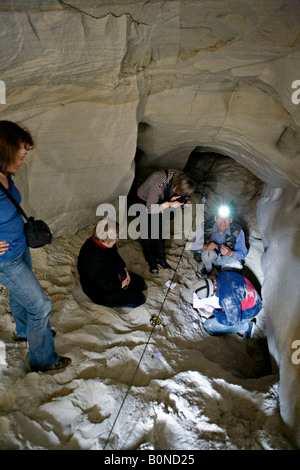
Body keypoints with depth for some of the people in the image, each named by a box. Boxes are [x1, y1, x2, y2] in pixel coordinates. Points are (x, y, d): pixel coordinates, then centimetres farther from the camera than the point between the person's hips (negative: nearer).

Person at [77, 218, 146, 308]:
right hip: (100, 292, -9)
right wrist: (120, 284, -15)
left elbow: (116, 257, 8)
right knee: (139, 299, -8)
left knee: (140, 282, 13)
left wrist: (123, 269, -5)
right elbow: (103, 284, -29)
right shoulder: (94, 260, -40)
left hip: (112, 276, 9)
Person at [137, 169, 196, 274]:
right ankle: (151, 262, 20)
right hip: (144, 202, -6)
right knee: (147, 233, 1)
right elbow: (150, 209, -38)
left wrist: (184, 200, -25)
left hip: (158, 201, 6)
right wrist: (169, 204, -46)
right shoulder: (159, 184, -44)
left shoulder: (180, 178, -25)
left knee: (160, 231, 13)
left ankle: (160, 258, 30)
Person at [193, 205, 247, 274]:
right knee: (208, 252, -35)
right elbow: (194, 246, -15)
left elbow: (243, 253, -13)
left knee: (237, 266, -29)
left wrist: (230, 253, -35)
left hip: (227, 257, 1)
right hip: (209, 256, -1)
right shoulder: (205, 227, -24)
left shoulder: (238, 231, -22)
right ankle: (208, 269, 0)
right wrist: (205, 246, -38)